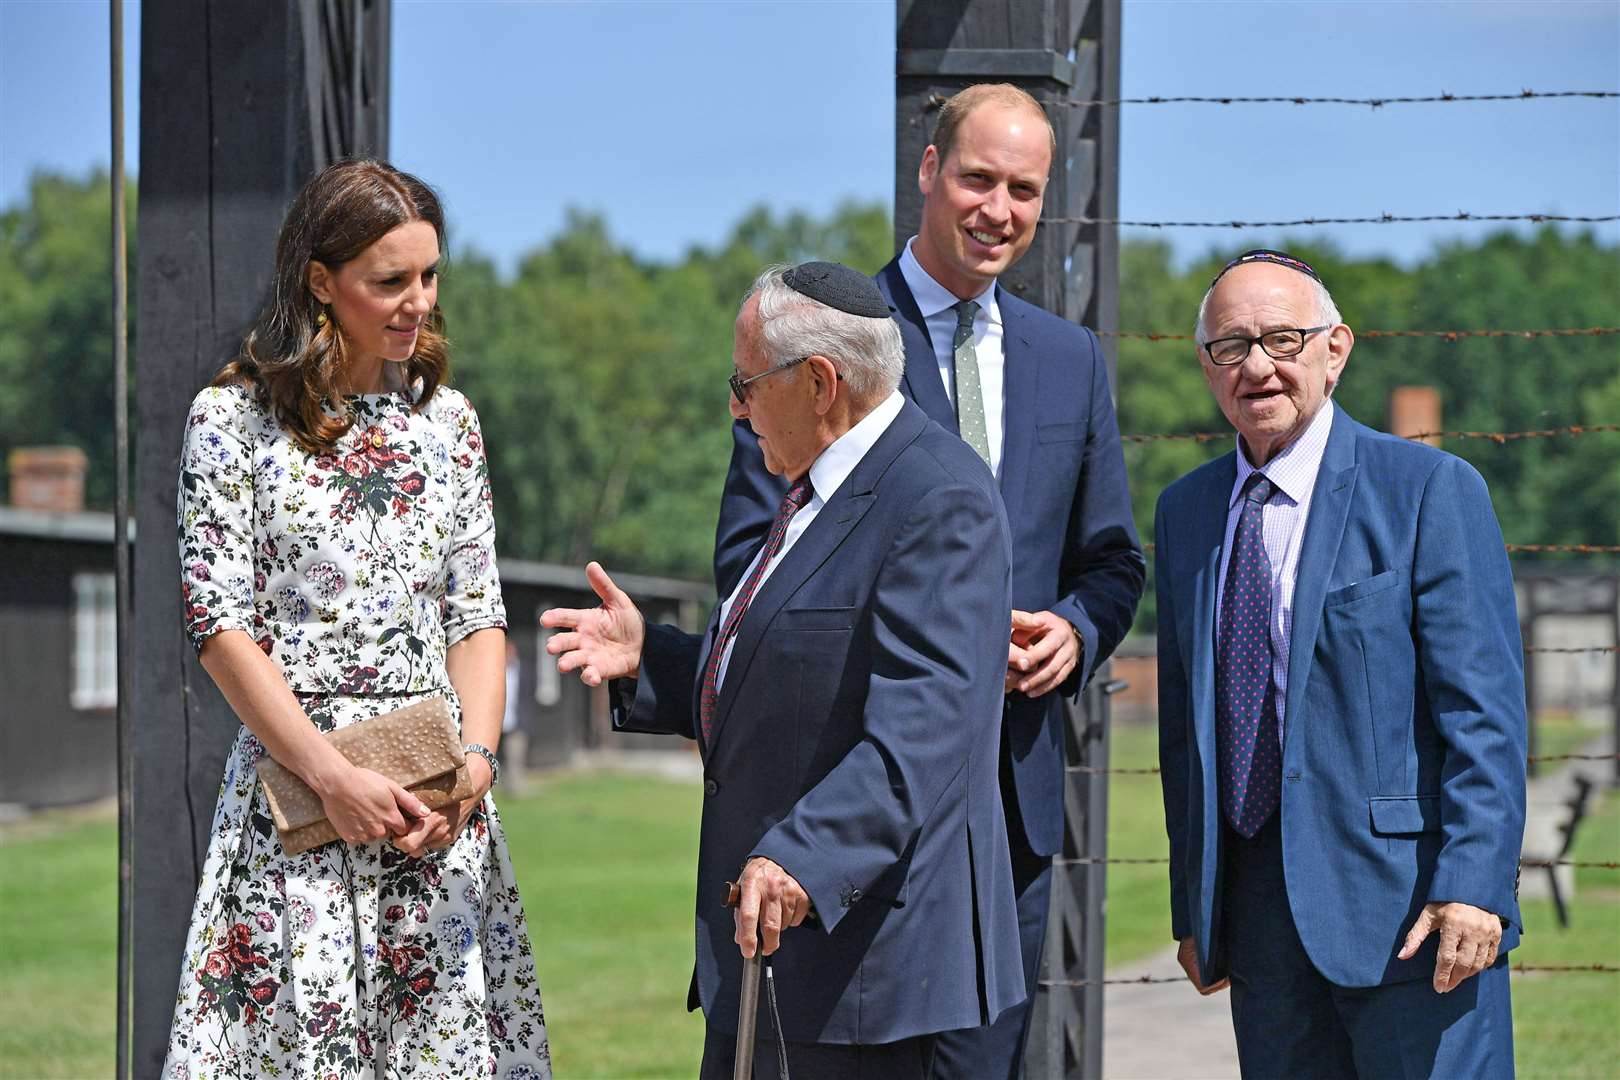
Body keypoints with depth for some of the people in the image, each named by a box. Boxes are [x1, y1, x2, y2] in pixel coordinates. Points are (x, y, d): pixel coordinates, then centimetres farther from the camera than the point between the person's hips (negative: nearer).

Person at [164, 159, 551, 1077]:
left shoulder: (448, 419, 11)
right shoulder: (233, 419, -1)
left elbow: (478, 613, 10)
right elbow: (219, 622, -6)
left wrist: (476, 759, -7)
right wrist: (330, 775, -14)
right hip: (294, 775, -3)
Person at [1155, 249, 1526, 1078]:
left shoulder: (1429, 491, -4)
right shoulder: (1184, 512, 14)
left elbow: (1483, 708, -9)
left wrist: (1474, 884, -18)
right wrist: (1192, 907, 14)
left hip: (1407, 901, -5)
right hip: (1255, 906, 5)